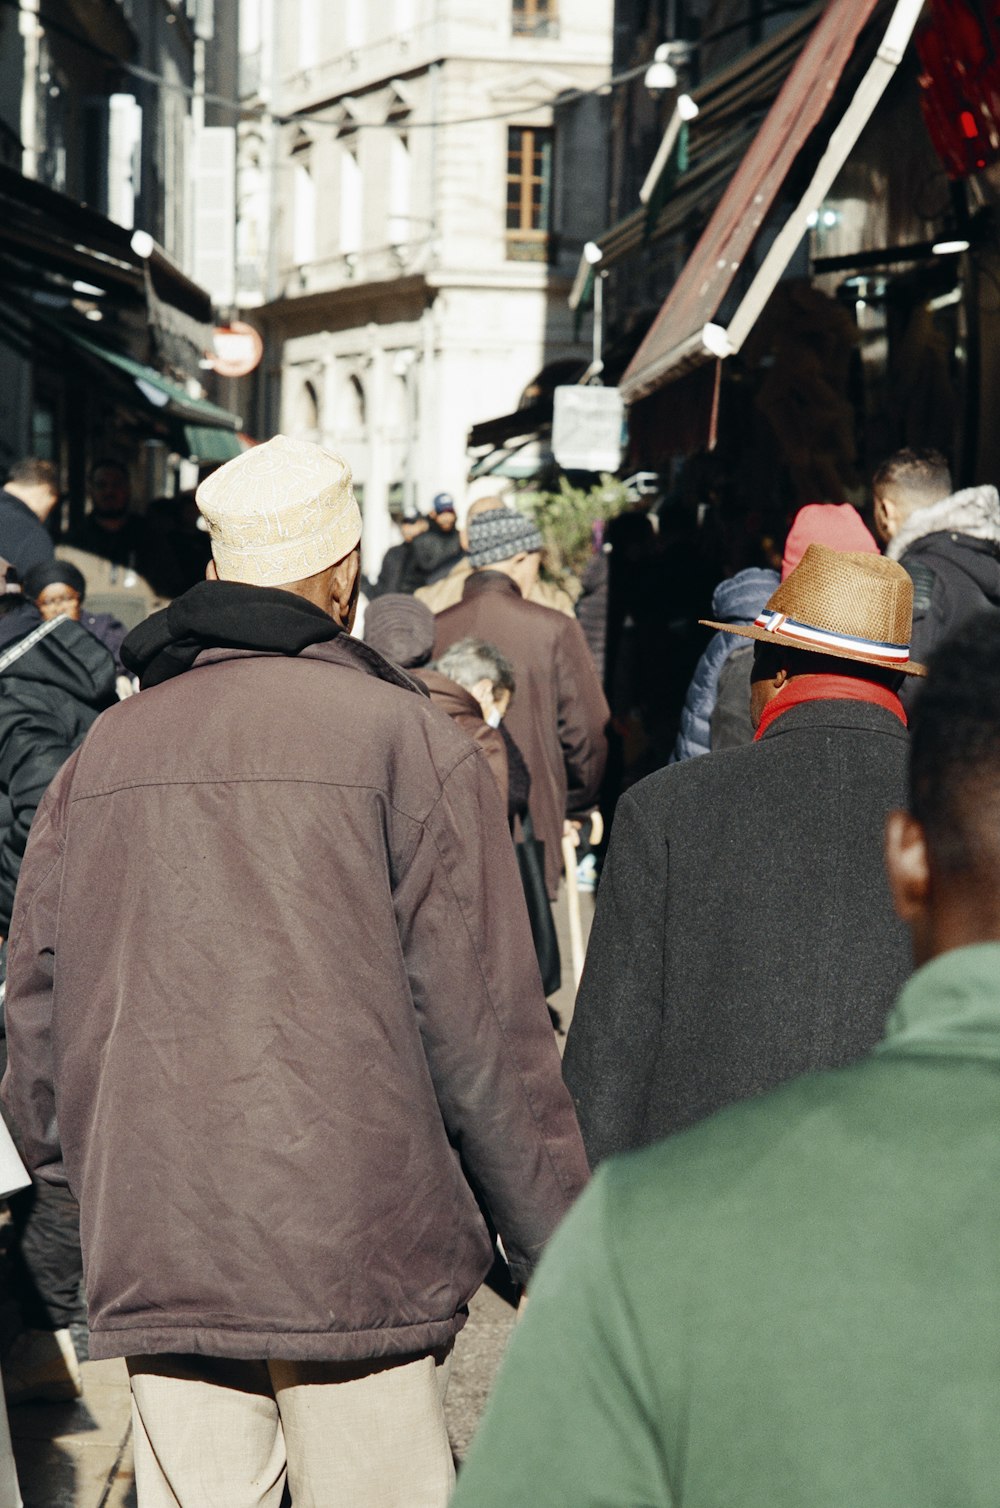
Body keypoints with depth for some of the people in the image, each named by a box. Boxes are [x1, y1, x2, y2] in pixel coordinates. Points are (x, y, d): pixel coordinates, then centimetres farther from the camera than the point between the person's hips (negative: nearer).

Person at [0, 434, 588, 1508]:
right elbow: (483, 1030, -7)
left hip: (152, 1263, 4)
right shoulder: (407, 741, -5)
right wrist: (560, 1258, 0)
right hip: (356, 1258, -4)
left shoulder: (102, 752, 8)